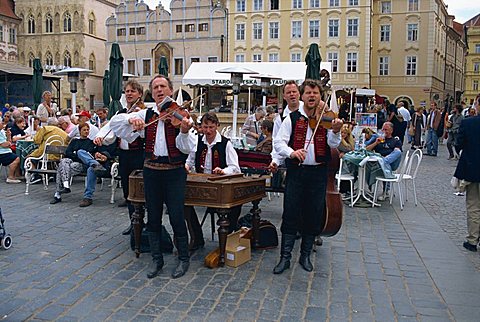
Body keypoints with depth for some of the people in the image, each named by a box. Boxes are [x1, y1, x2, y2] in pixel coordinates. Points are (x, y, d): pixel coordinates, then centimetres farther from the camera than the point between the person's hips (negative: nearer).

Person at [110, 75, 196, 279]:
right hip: (151, 170, 4)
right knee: (153, 217, 10)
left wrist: (184, 131, -32)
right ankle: (156, 259, 26)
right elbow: (114, 122, 4)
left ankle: (184, 258, 17)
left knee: (177, 217, -2)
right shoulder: (146, 115, 7)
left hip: (175, 172, -3)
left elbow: (187, 148, -12)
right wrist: (131, 119, -16)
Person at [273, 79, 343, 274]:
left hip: (318, 172, 1)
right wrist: (291, 152, -24)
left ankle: (305, 256, 24)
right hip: (296, 172, -1)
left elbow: (333, 144, -7)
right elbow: (278, 142, -4)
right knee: (290, 214, 0)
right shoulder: (292, 118, 3)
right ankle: (285, 257, 11)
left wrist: (335, 131, -29)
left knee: (314, 216, 8)